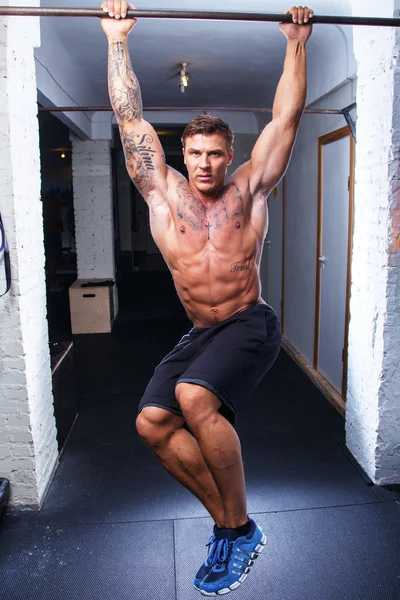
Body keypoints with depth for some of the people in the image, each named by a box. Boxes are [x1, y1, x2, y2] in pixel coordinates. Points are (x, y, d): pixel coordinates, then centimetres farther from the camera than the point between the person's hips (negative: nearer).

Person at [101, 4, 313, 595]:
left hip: (251, 325, -3)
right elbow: (130, 116, 8)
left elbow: (286, 116, 9)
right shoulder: (164, 192, 7)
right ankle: (226, 519, 5)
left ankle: (240, 529, -8)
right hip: (198, 333, 4)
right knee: (152, 421, -14)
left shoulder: (250, 188, 4)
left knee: (194, 397, -29)